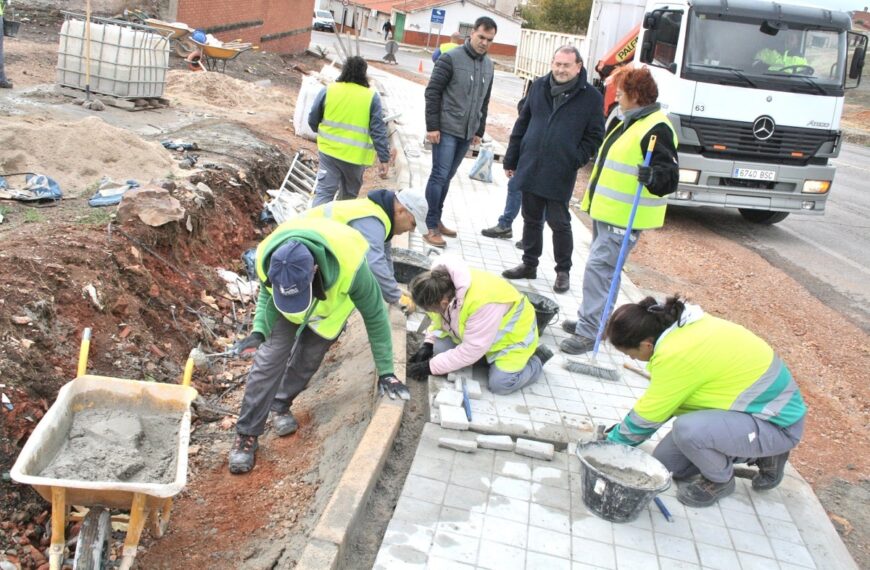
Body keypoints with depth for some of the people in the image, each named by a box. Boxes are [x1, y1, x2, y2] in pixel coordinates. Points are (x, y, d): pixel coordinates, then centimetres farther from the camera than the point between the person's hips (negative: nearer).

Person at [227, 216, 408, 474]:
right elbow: (267, 295, -14)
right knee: (270, 358, -10)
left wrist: (385, 371, -24)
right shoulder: (267, 260, -38)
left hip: (330, 309, 0)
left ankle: (280, 406, 29)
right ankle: (247, 434, 1)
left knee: (308, 359, 0)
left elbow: (374, 315, -29)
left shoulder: (348, 265, -45)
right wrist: (259, 331, -35)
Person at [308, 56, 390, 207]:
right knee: (349, 194, 20)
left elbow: (312, 120, 6)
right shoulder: (371, 97, -4)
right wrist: (384, 159, -7)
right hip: (356, 155, -1)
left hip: (329, 150, 1)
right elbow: (378, 131, -9)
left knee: (324, 191, 0)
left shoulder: (328, 90, -1)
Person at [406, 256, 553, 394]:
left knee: (500, 383, -21)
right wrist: (428, 344, -15)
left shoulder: (482, 302, -43)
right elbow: (439, 320, 2)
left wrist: (430, 366, -30)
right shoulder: (441, 286, -20)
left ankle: (537, 359, 6)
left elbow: (471, 350, -34)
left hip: (513, 333, -7)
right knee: (440, 349, -12)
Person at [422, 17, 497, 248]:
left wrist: (479, 130, 16)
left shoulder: (488, 65, 11)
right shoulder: (450, 58, -8)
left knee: (447, 177, 11)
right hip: (446, 130, -6)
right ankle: (432, 226, 0)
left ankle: (437, 220, 20)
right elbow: (432, 92, -10)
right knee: (439, 176, -6)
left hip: (467, 133, 6)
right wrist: (432, 126, -14)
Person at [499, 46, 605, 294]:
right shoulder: (539, 86, 6)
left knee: (559, 223, 3)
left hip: (560, 175, -4)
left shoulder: (591, 97, -5)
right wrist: (511, 159, 10)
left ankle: (563, 271, 19)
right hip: (529, 169, 4)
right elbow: (522, 123, 11)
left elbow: (594, 137, -1)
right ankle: (529, 265, 28)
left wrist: (574, 161, -12)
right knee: (531, 220, 14)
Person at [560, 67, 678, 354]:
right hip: (606, 210, 10)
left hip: (625, 216, -10)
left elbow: (670, 177, -23)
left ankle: (589, 331, -7)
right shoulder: (629, 122, 14)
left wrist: (653, 176, -44)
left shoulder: (656, 129, -18)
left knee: (598, 267, -12)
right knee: (602, 267, 17)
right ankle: (589, 318, 29)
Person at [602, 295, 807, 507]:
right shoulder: (683, 326, -4)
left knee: (688, 429, -34)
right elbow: (657, 402, 7)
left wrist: (612, 441, -1)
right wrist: (618, 433, 9)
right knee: (666, 459, 6)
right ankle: (761, 454, 18)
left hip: (778, 424, -9)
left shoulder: (678, 354, -30)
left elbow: (647, 417, -17)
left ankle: (720, 481, -1)